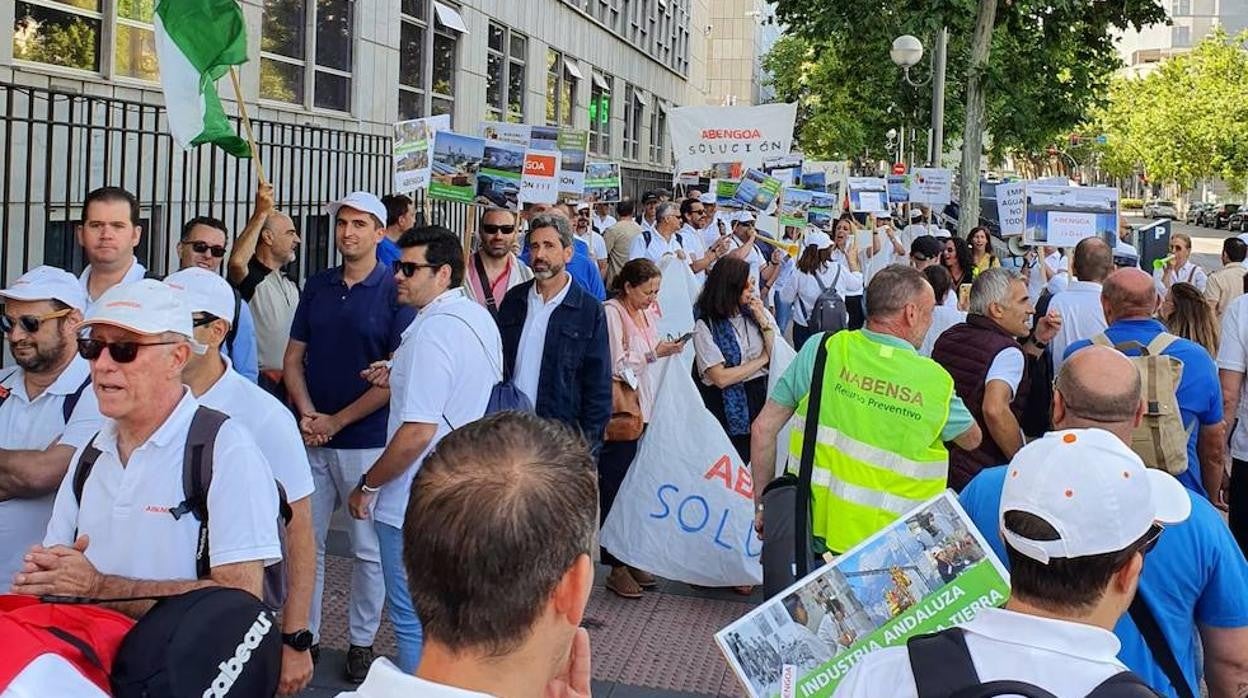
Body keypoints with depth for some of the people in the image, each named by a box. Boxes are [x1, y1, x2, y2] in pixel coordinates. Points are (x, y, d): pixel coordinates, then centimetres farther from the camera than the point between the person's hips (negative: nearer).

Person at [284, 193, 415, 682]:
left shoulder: (396, 292, -6)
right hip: (312, 438, 4)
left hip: (366, 441, -4)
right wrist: (307, 414, -7)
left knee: (368, 550, 7)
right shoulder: (316, 286, 8)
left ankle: (361, 642, 20)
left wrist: (335, 421, -10)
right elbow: (294, 358, 10)